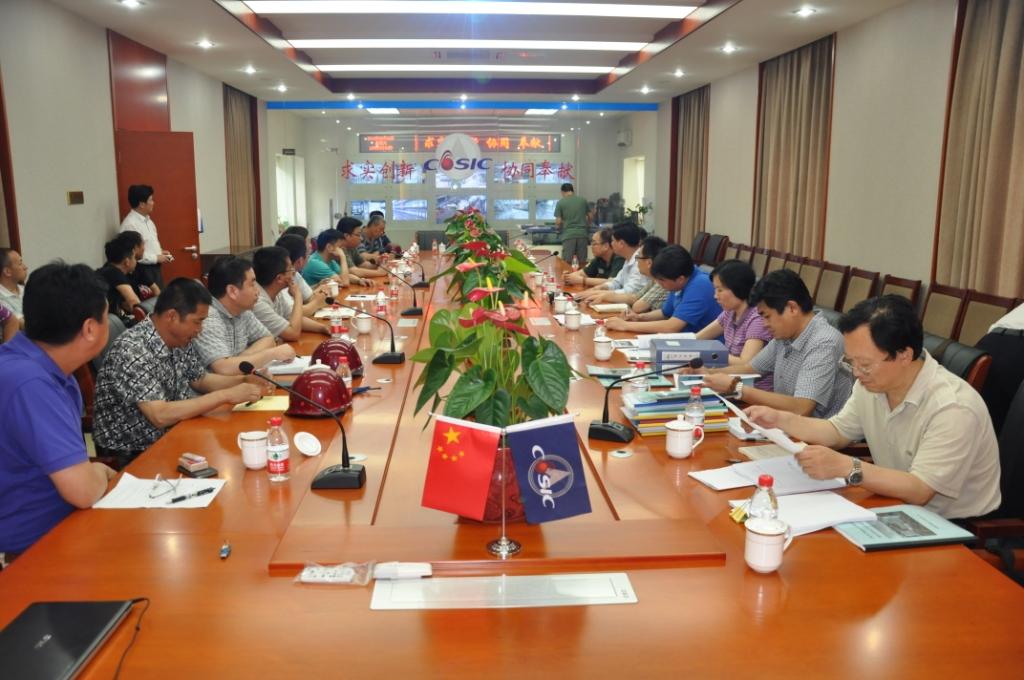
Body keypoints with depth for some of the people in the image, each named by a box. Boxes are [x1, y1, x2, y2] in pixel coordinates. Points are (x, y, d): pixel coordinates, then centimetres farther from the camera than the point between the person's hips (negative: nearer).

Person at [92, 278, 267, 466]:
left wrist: (245, 380, -2)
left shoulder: (181, 340, -2)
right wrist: (226, 396, -27)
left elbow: (200, 379, 14)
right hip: (131, 454, -7)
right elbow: (161, 415, -31)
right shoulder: (132, 350, -25)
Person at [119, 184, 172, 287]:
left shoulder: (147, 219, 10)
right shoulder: (130, 224, -19)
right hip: (143, 270, -9)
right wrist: (156, 258, -18)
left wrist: (160, 252, 5)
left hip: (154, 268, 9)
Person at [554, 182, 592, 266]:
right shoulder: (583, 200, 9)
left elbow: (558, 221, -3)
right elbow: (590, 216, 16)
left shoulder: (560, 202, 0)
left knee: (567, 263, -1)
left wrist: (559, 228, 19)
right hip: (582, 233, 3)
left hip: (568, 234, -3)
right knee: (582, 262, 8)